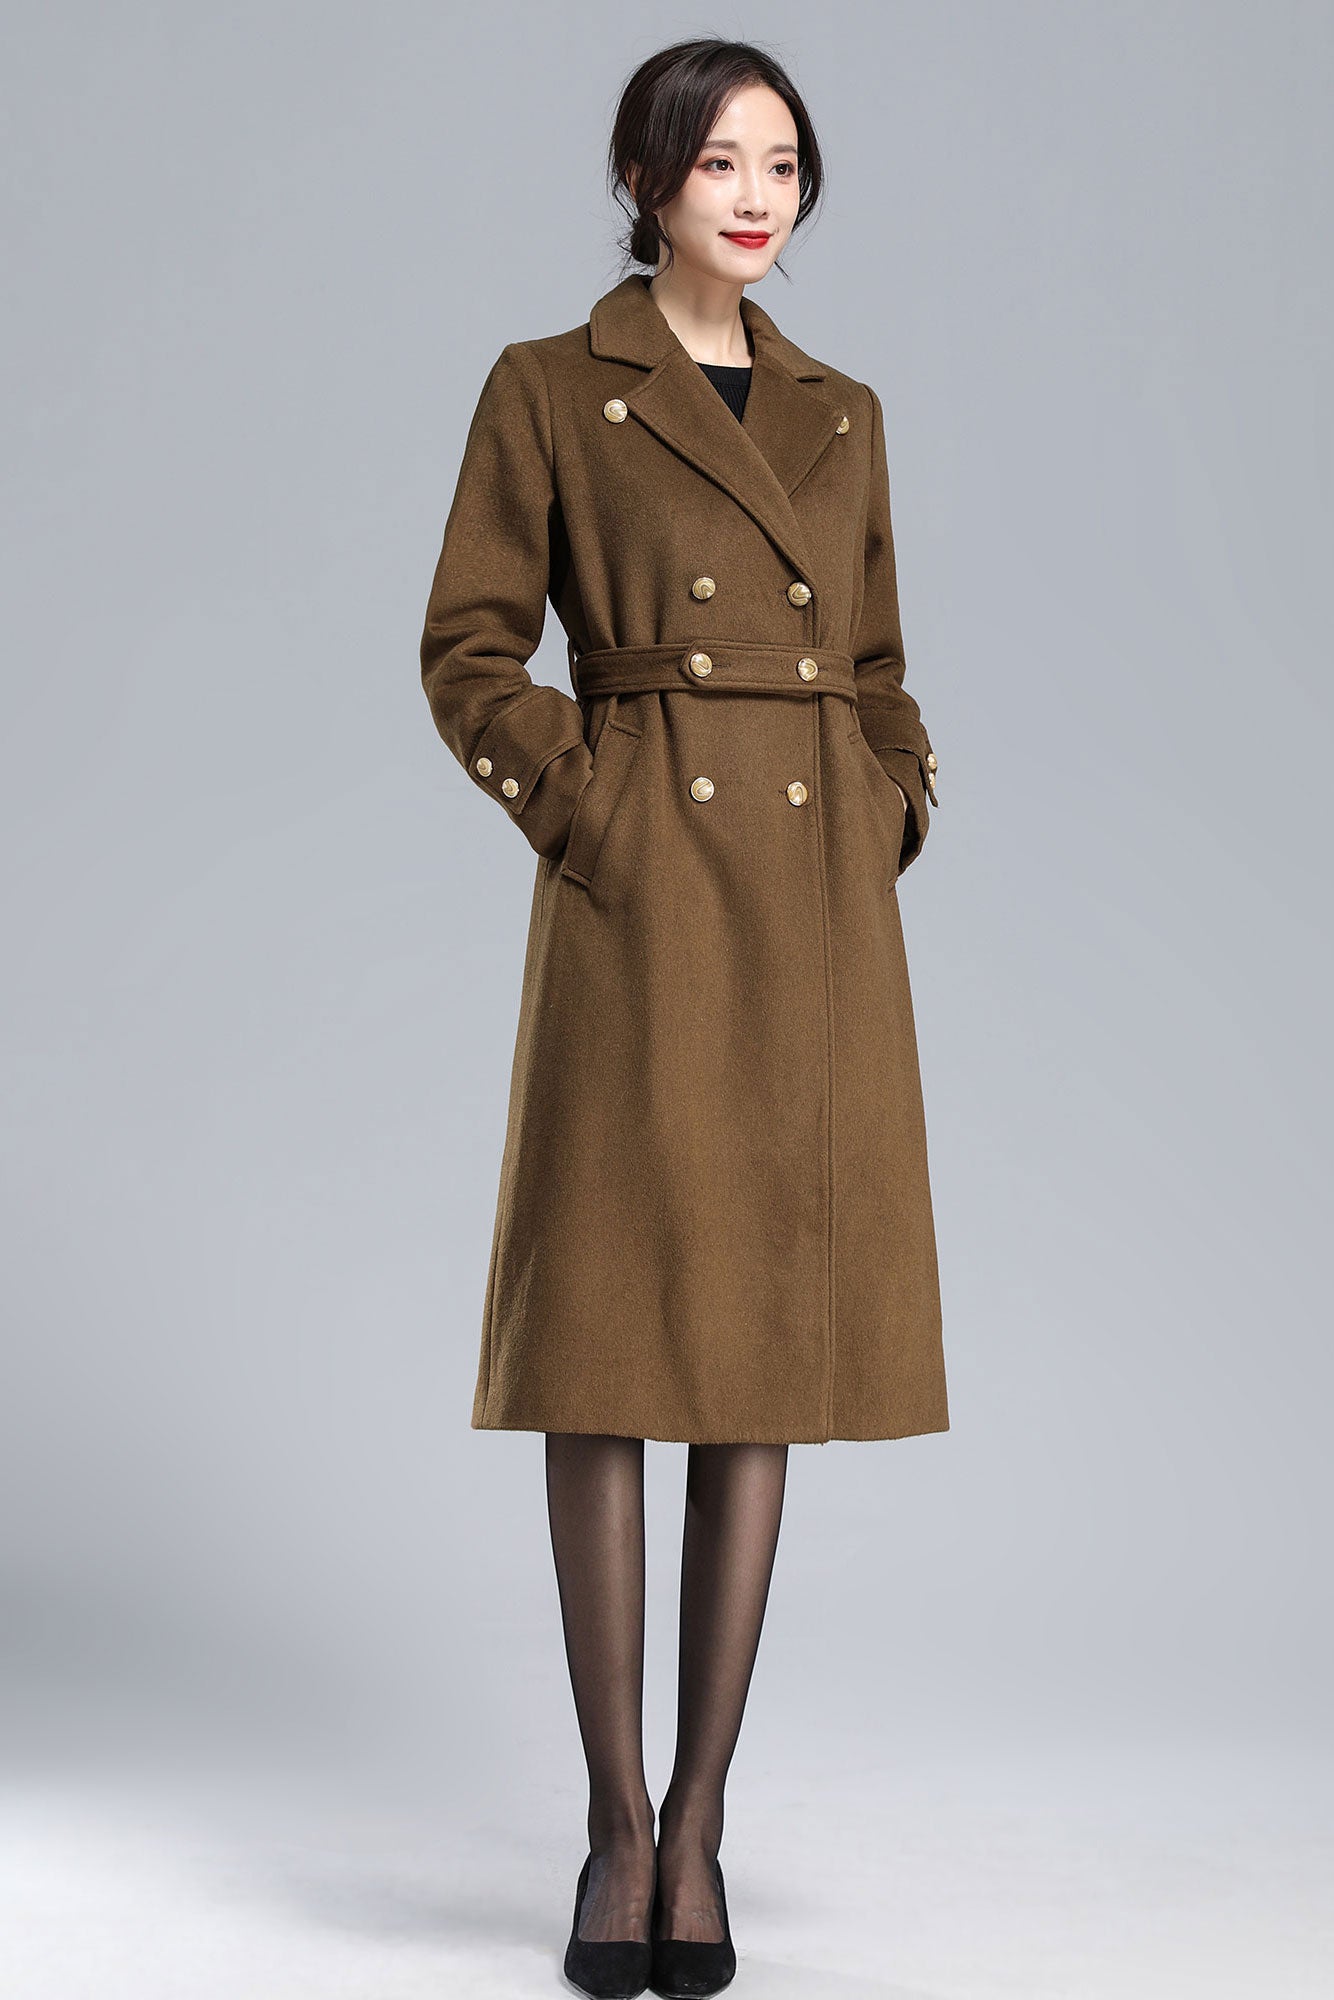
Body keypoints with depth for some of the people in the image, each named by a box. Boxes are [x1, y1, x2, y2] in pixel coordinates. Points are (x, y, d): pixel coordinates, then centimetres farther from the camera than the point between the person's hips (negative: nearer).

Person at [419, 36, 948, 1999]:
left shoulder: (841, 414, 16)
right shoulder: (548, 391, 3)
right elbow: (469, 648, 1)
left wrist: (889, 824, 3)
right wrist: (586, 813, -9)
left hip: (819, 912, 4)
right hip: (642, 906, -4)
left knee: (766, 1358, 3)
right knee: (615, 1350, -2)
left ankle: (699, 1828, 13)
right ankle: (617, 1823, 10)